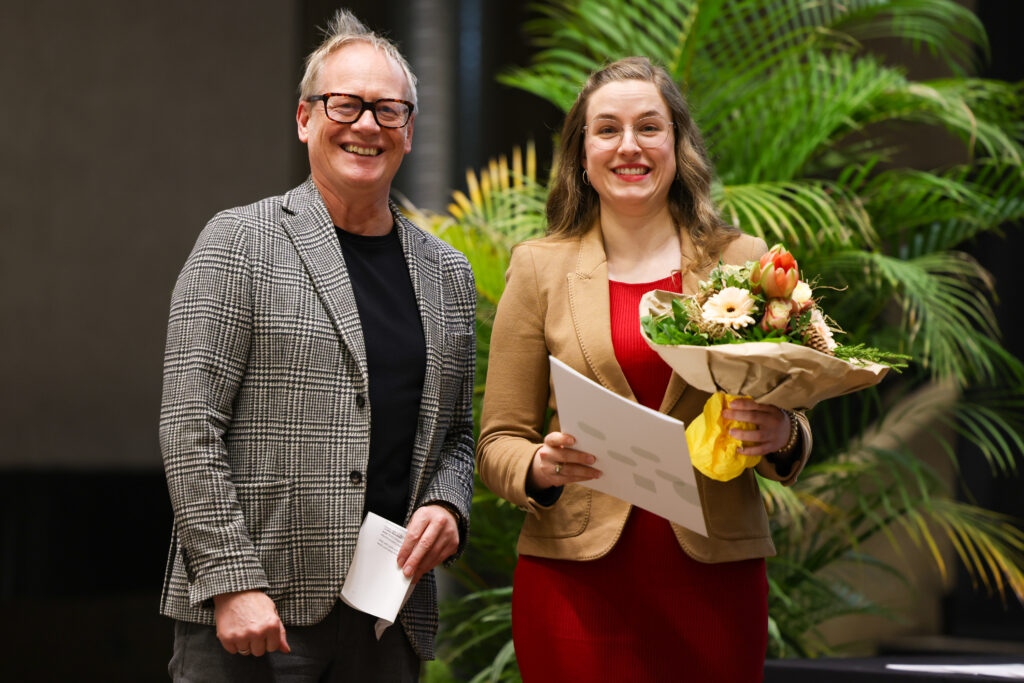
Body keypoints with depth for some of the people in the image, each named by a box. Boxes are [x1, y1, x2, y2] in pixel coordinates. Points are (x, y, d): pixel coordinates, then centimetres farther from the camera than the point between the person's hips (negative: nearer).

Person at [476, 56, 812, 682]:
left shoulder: (743, 260, 6)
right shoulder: (539, 266, 6)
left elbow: (793, 426, 10)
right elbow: (499, 441, 6)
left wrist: (782, 436, -13)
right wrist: (541, 469, -16)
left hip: (713, 577, 1)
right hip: (576, 578, 0)